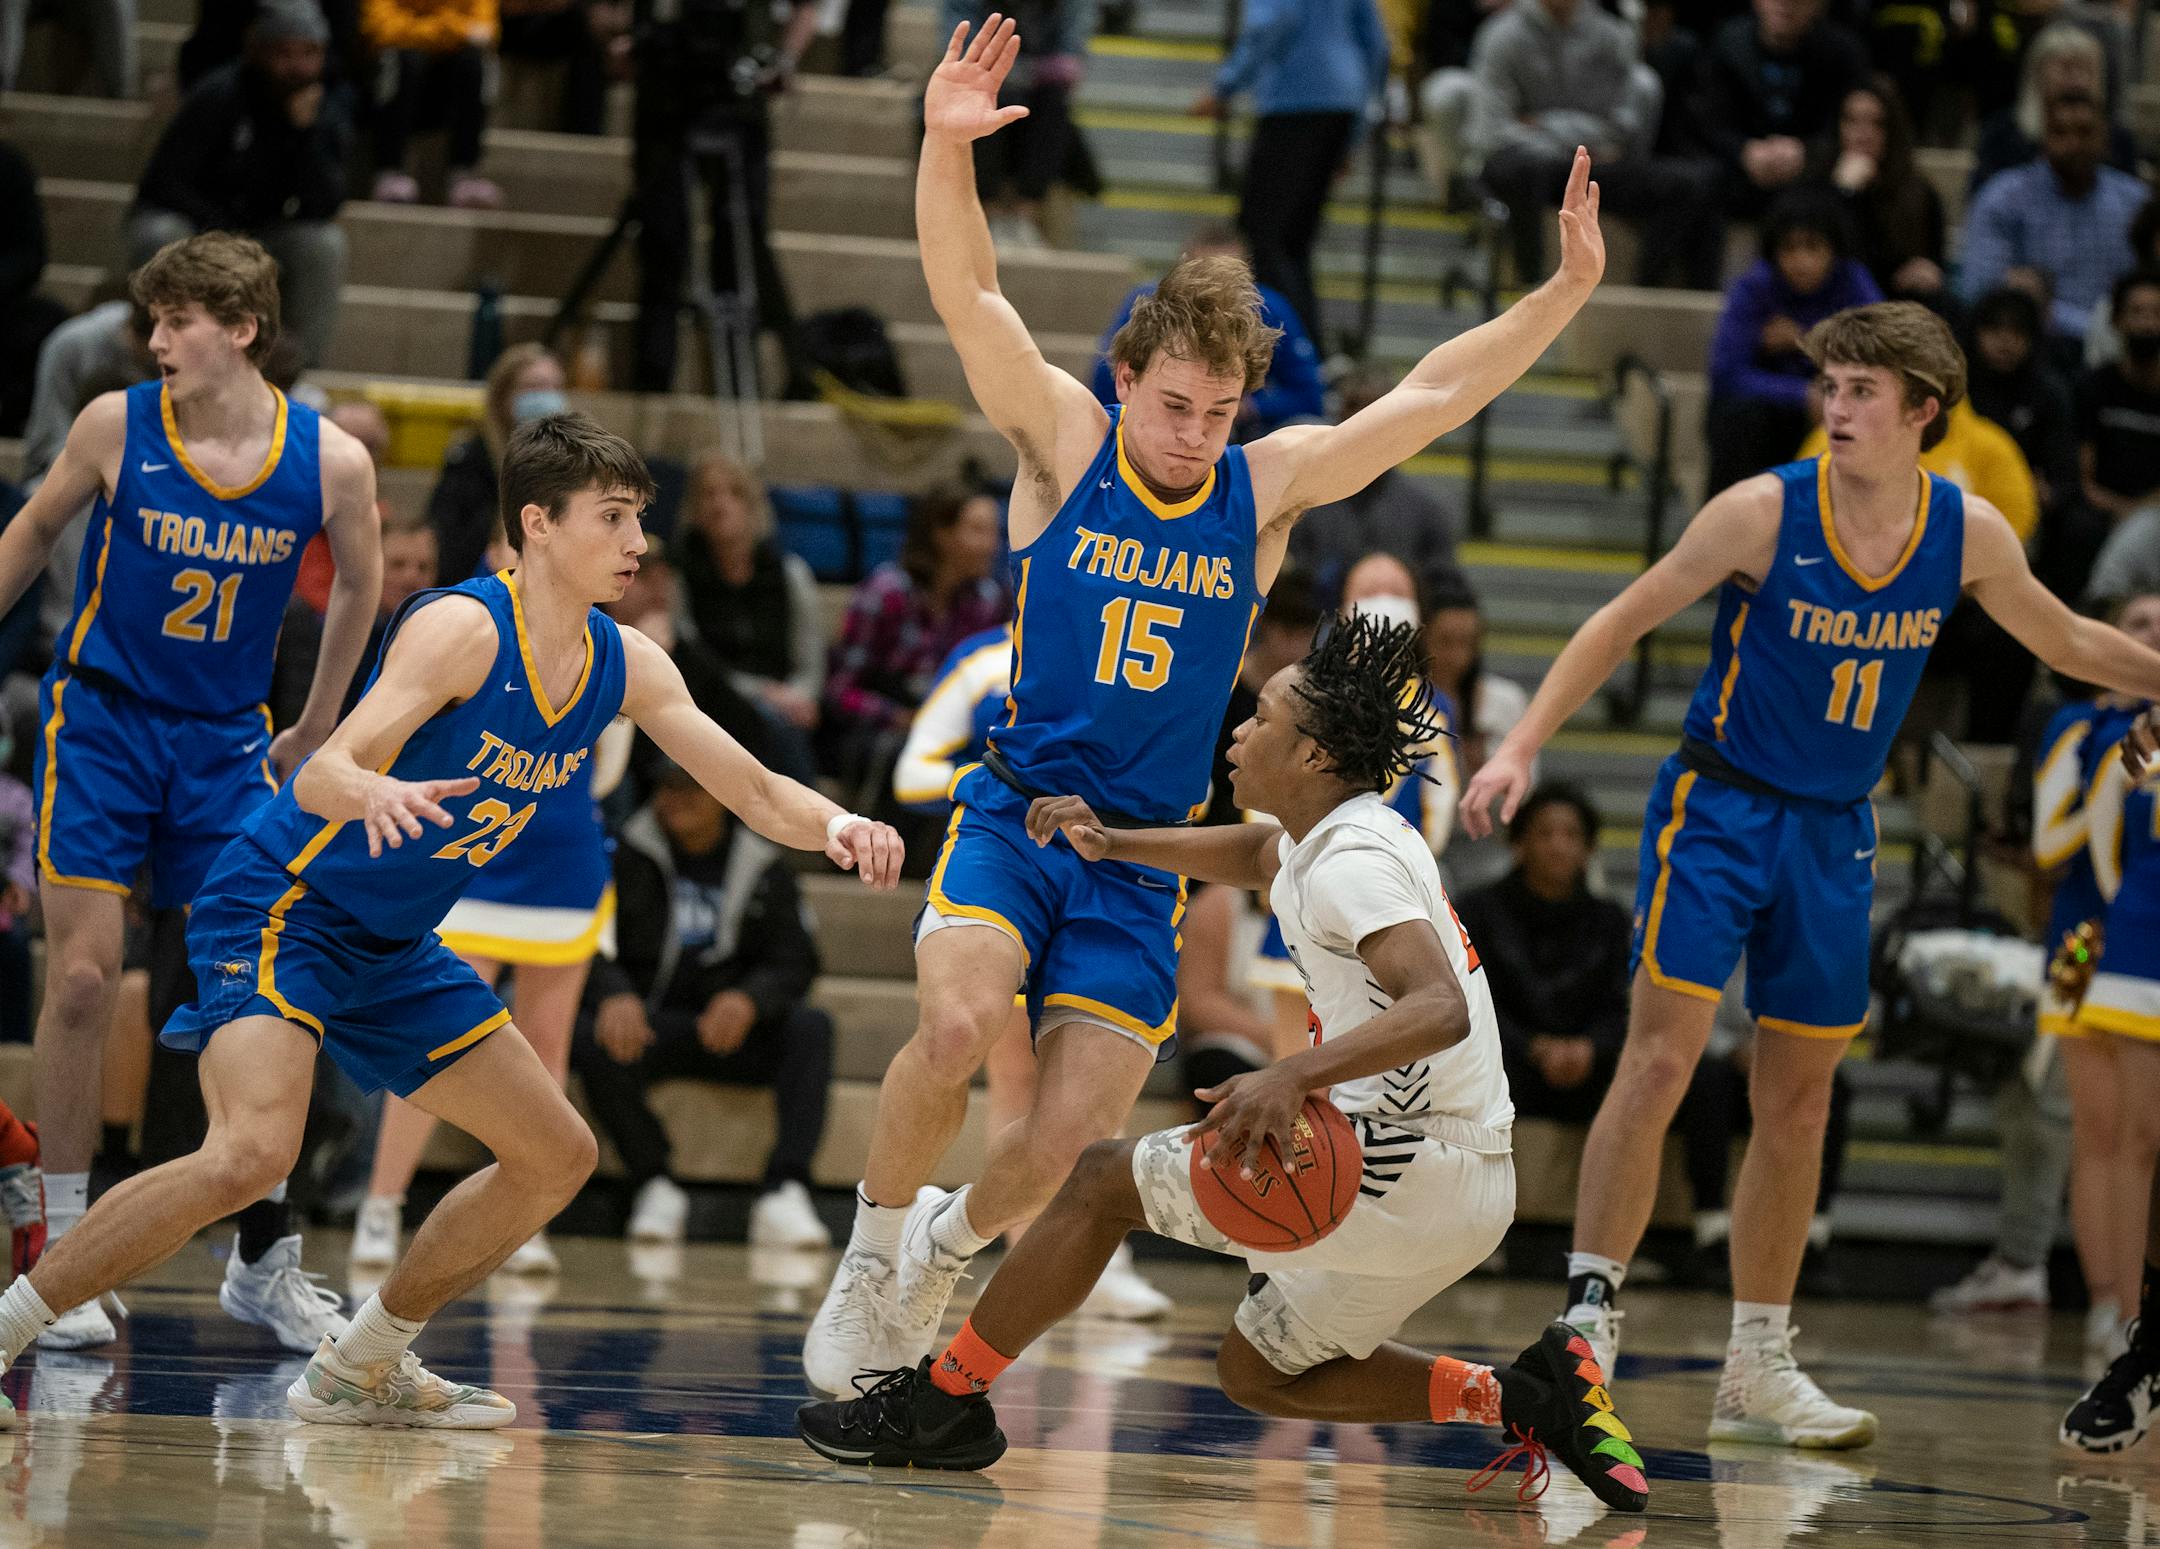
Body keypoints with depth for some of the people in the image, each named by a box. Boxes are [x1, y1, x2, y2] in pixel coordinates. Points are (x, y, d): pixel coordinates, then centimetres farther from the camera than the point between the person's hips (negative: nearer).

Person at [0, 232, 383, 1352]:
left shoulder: (330, 462, -9)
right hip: (100, 718, -1)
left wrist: (313, 732, 14)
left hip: (223, 744, 1)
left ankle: (266, 1265, 13)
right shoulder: (117, 427, -10)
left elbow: (356, 587, 10)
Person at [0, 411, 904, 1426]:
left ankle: (360, 1369, 24)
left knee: (558, 1157, 12)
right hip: (280, 912, -9)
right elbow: (323, 774, -31)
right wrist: (374, 793, -54)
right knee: (252, 1153, -30)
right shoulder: (464, 629, -22)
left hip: (393, 953, 9)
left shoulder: (624, 666, 1)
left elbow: (755, 792, 6)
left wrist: (834, 825, -16)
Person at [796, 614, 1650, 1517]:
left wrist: (1297, 1076, -43)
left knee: (1105, 1182, -3)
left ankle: (941, 1403, 6)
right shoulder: (1327, 835, 14)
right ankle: (1526, 1399, 10)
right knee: (1258, 1373, 22)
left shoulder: (1353, 864, -17)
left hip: (1412, 1166, -10)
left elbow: (1440, 1008, -32)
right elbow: (1254, 856, 37)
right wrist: (1112, 846, 24)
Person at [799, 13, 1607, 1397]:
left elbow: (1433, 397, 1)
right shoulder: (1064, 441, -3)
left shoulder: (1268, 487, 3)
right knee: (957, 1025, -30)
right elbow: (969, 292, -15)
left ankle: (953, 1245, 26)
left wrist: (1568, 292, -9)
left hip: (1146, 858, 2)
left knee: (1071, 1131, -8)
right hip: (1016, 811, -2)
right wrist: (948, 146, -32)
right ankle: (875, 1248, -4)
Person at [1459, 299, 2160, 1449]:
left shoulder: (1968, 533, -3)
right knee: (1660, 1060, -15)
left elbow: (2066, 642, 15)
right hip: (1718, 805, -4)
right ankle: (1589, 1314, -8)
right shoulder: (1764, 512, -14)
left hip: (1834, 834, 4)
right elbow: (1624, 621, -8)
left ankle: (1757, 1368, 17)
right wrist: (1523, 746, -15)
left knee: (1799, 1105, 9)